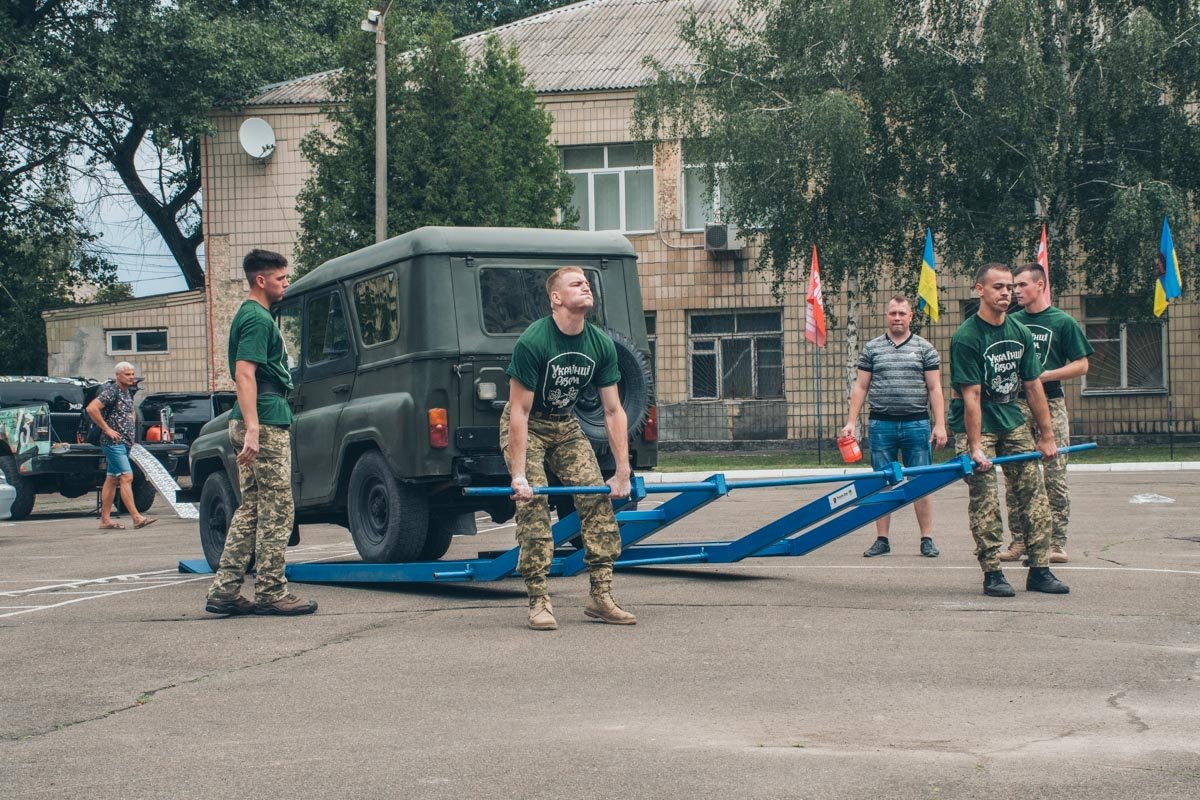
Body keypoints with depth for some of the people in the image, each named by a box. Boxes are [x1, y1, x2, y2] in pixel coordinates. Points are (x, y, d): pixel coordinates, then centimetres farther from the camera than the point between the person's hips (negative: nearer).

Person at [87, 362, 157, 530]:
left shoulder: (128, 392, 15)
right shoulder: (111, 391, -12)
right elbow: (91, 408, -23)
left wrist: (131, 426, 16)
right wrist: (107, 429, -19)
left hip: (125, 442, 9)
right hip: (114, 441, -9)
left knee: (112, 480, 9)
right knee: (127, 477, -13)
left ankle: (105, 519, 11)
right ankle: (137, 518, -15)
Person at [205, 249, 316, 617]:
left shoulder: (253, 316, 19)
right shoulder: (257, 318, -13)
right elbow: (244, 373, -22)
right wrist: (252, 428, -29)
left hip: (256, 424, 10)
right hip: (266, 424, -10)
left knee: (251, 509, 11)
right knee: (276, 510, -5)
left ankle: (224, 591, 9)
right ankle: (271, 593, -1)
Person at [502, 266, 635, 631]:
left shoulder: (601, 344, -11)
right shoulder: (532, 342, -27)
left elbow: (613, 411, -6)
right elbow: (520, 412, -26)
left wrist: (623, 472, -9)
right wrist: (518, 474, -30)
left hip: (564, 425, 5)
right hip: (526, 426, -5)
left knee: (597, 498, -8)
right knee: (533, 502, -19)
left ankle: (601, 597, -3)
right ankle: (538, 601, -13)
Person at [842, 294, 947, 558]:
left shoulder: (924, 349, 7)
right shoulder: (872, 348, 10)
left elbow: (934, 389, 4)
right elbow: (860, 387, 10)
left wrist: (940, 425, -4)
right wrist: (851, 422, 2)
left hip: (916, 424, -1)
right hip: (881, 425, 1)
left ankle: (927, 540, 6)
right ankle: (881, 540, 10)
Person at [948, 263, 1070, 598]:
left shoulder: (1020, 333, 3)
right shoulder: (966, 338, -16)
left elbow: (1033, 386, 6)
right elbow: (971, 396, -19)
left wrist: (1047, 436, 5)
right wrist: (975, 446, -22)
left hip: (1012, 421, 6)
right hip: (976, 424, -6)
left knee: (1034, 491, 2)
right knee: (984, 500, -8)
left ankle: (1039, 570, 8)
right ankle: (992, 573, -1)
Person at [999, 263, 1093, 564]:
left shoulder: (1063, 322, 0)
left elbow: (1081, 365, -2)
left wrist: (1045, 375, -13)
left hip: (1051, 403, -4)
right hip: (1017, 404, 4)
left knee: (1054, 475, -4)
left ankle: (1057, 542, 0)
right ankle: (1019, 540, 10)